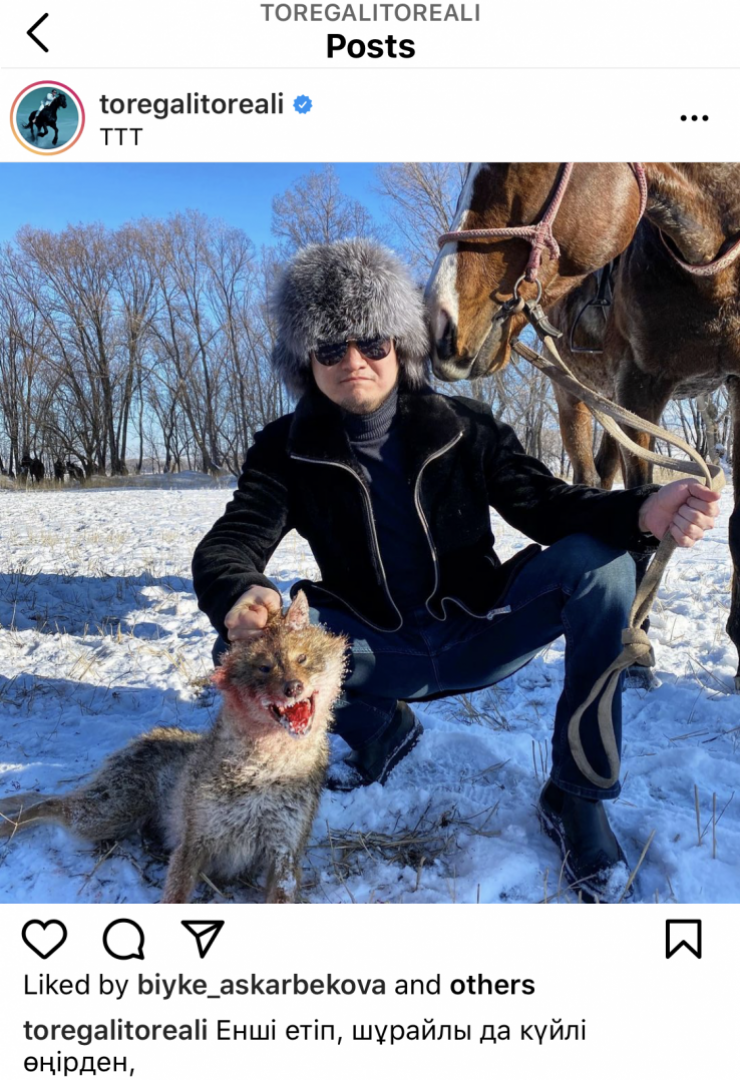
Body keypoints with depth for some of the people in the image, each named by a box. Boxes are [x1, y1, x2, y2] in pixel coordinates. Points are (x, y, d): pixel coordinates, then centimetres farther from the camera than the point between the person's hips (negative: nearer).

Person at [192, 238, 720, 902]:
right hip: (380, 654, 0)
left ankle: (576, 799, -12)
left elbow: (549, 506, -8)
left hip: (481, 634, 0)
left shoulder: (462, 427, -4)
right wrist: (236, 594, -42)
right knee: (241, 648, -25)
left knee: (600, 561, -25)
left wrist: (640, 514, -31)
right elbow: (229, 544, -15)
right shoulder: (287, 450, -5)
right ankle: (382, 727, 6)